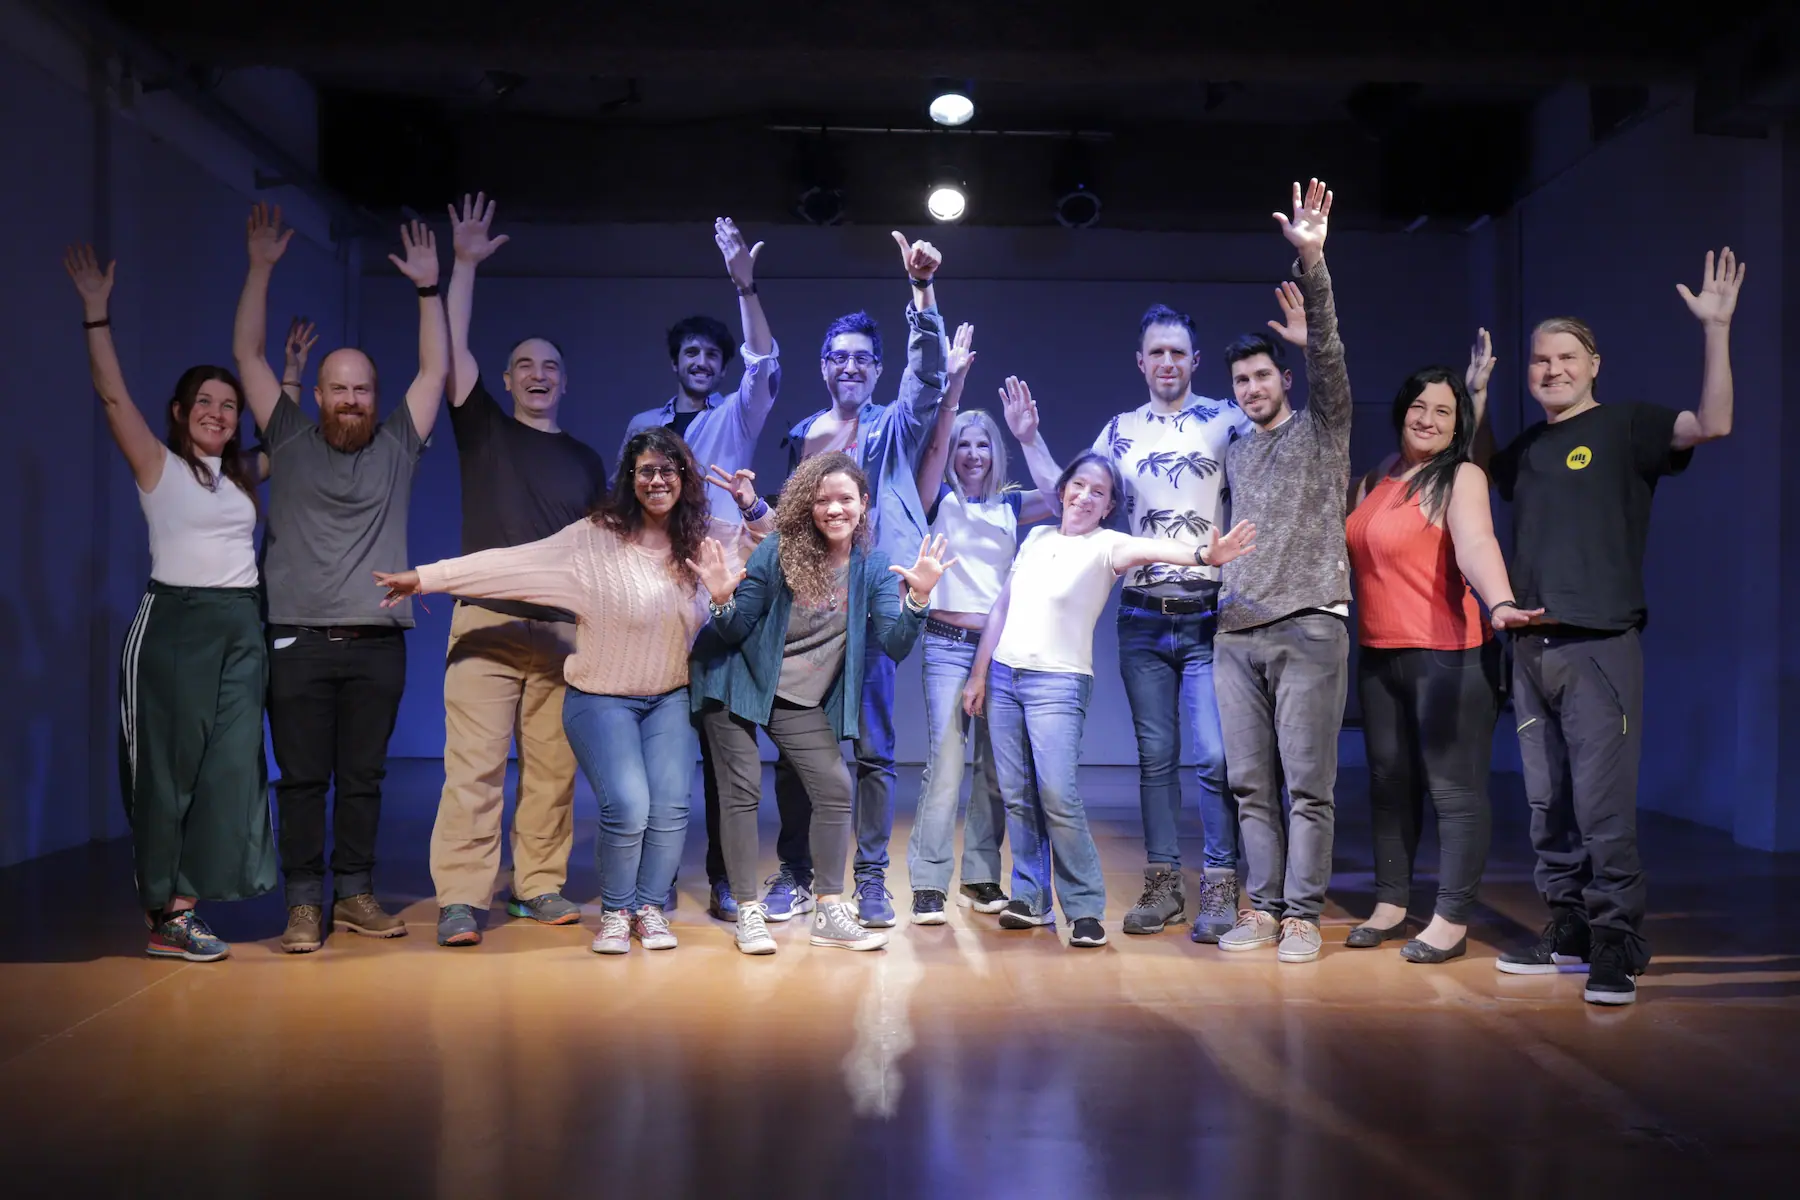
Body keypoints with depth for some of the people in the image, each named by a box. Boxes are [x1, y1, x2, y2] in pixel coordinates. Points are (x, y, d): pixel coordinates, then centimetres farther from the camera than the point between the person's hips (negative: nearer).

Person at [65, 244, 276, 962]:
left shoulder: (245, 472, 15)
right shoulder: (157, 465, 1)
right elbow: (113, 395, -9)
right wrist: (96, 313, -13)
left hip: (242, 627, 5)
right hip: (174, 622, -5)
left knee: (231, 764, 1)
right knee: (169, 765, -2)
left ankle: (181, 904, 7)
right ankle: (165, 912, 4)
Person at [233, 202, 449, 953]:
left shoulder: (395, 448, 10)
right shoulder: (290, 441, 8)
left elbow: (437, 369, 9)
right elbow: (247, 354, 8)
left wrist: (427, 288, 4)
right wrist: (261, 268, 4)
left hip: (377, 644, 1)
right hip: (299, 641, -1)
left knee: (363, 777, 7)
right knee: (301, 777, 1)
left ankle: (355, 894, 16)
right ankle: (304, 903, 7)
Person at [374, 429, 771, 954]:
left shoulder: (702, 539, 0)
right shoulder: (595, 538, -12)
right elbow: (513, 562, -16)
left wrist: (753, 506, -7)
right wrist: (425, 577, -20)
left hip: (670, 699, 3)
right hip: (602, 699, -3)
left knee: (671, 808, -11)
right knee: (627, 808, -16)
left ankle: (650, 907, 13)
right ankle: (615, 911, 10)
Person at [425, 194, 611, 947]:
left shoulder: (584, 460, 16)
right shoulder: (483, 430, 9)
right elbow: (454, 349, -2)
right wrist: (465, 265, -6)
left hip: (563, 630, 3)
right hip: (486, 622, -2)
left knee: (553, 769, 3)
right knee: (474, 766, -8)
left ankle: (540, 885, 14)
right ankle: (461, 898, -4)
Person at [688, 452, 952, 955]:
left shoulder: (874, 568, -4)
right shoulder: (779, 551, -13)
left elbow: (895, 646, -14)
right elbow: (734, 632, -8)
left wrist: (918, 597, -28)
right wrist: (723, 601, -30)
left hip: (803, 701, 3)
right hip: (738, 683, -3)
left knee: (835, 790, -3)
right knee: (742, 791, -5)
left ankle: (829, 913, 7)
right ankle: (748, 913, 4)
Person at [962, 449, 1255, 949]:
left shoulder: (1106, 546, -5)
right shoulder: (1036, 539, 11)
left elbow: (1149, 549, -27)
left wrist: (1202, 553, -47)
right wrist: (979, 675, 14)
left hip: (1058, 683, -5)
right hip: (1003, 676, 5)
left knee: (1058, 796, -15)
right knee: (1017, 796, 6)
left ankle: (1085, 908, -5)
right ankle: (1029, 897, 17)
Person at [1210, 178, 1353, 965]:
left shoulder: (1321, 429, 5)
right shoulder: (1233, 454, 20)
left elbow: (1326, 350, -10)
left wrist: (1312, 264, -20)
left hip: (1308, 627, -5)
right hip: (1236, 632, 5)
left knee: (1308, 782, -3)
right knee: (1251, 782, 6)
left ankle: (1302, 914, 3)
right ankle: (1263, 907, 13)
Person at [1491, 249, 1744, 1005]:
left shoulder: (1624, 428, 0)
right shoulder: (1524, 449, 16)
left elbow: (1712, 425, -16)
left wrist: (1716, 329, -22)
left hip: (1600, 646, -6)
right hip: (1530, 648, 6)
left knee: (1602, 808, -9)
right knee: (1548, 807, 10)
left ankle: (1616, 947, -2)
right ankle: (1569, 931, 20)